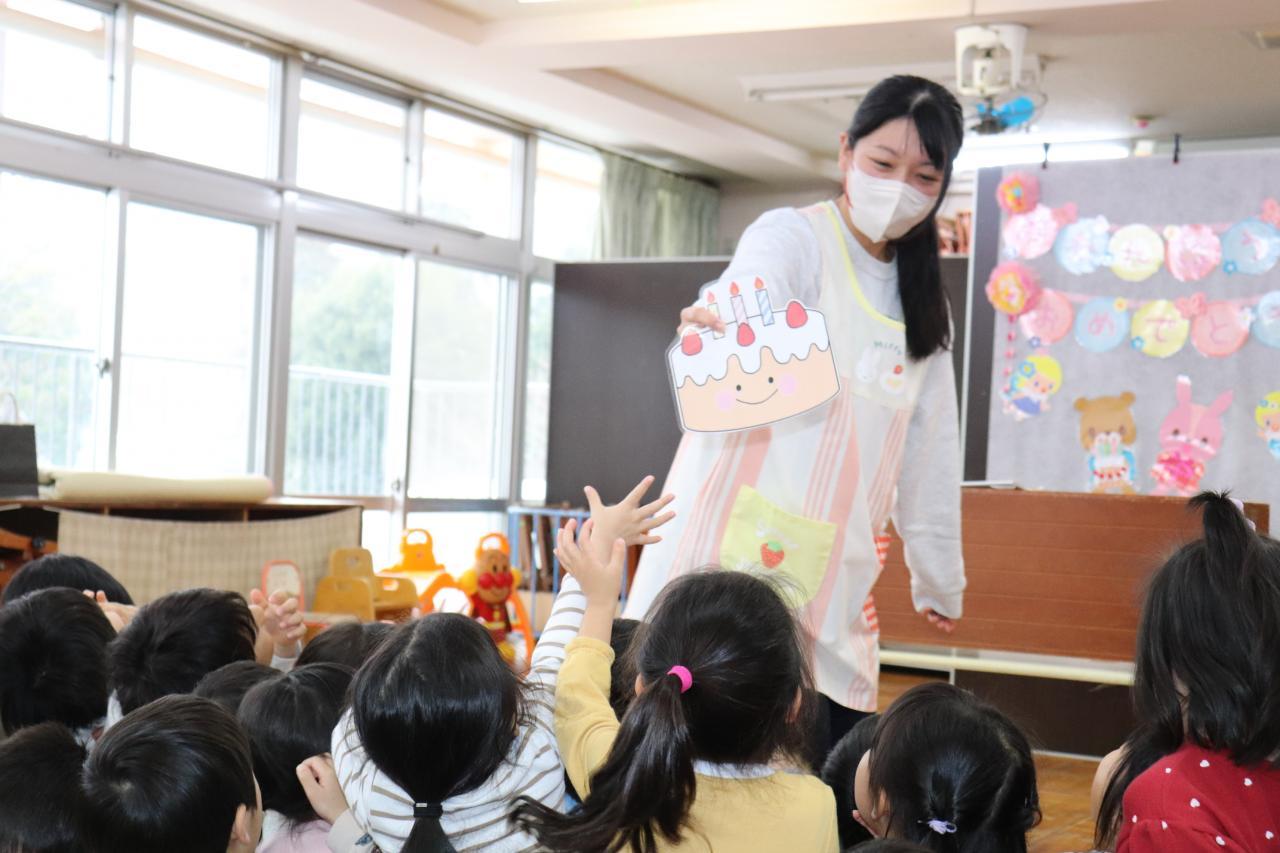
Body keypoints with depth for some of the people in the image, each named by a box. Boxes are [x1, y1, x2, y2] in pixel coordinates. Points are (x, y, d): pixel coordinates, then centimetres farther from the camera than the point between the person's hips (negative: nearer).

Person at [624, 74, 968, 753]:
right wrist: (712, 335, -48)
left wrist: (941, 579, 23)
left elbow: (932, 447, 22)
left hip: (832, 590, 6)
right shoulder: (789, 238, -3)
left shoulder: (922, 301, 17)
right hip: (732, 564, -6)